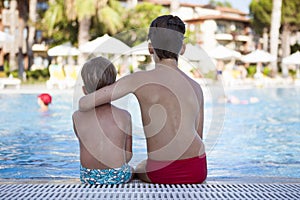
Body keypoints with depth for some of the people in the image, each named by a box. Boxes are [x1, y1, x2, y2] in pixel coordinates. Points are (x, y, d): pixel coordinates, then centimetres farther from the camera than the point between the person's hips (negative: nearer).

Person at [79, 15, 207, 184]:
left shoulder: (140, 80, -10)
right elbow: (198, 136, 10)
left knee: (138, 170, 34)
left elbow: (84, 104, -11)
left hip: (161, 173, -3)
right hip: (198, 172, 3)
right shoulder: (196, 87, 2)